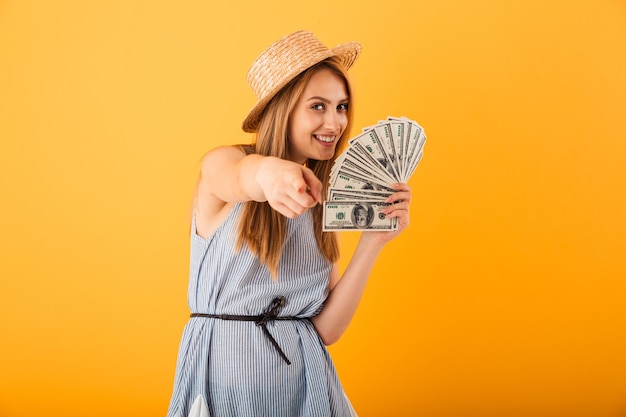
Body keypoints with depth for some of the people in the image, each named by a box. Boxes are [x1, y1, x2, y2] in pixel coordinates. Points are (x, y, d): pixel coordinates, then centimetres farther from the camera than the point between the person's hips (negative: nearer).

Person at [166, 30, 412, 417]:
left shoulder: (323, 205, 7)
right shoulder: (221, 164, -5)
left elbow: (327, 328, -1)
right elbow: (240, 177, -32)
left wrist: (373, 240, -9)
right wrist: (267, 172, -53)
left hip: (303, 379, 4)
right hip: (223, 378, -3)